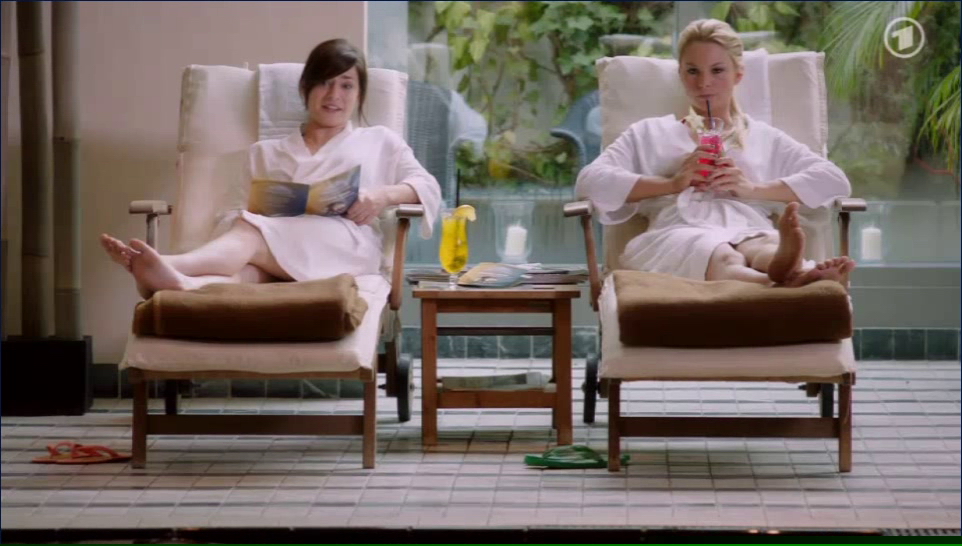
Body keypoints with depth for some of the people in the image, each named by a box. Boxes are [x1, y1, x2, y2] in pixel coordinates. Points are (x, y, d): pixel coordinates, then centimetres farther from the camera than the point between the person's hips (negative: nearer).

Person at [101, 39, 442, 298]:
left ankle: (171, 267, -65)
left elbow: (427, 187, 17)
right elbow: (243, 212, 19)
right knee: (248, 269, -40)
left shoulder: (380, 142, 29)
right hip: (276, 252, 2)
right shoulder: (267, 152, 32)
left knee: (252, 234, -36)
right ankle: (183, 284, -75)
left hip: (344, 248, -2)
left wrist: (385, 194, -4)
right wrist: (260, 207, -7)